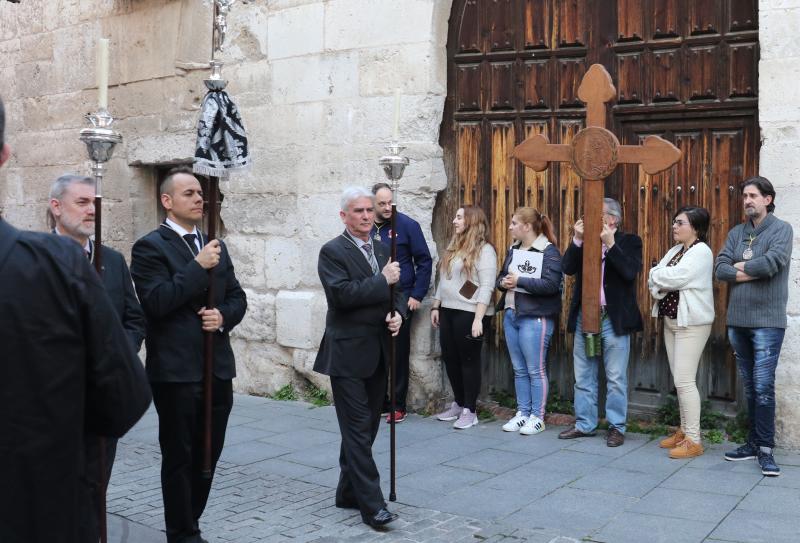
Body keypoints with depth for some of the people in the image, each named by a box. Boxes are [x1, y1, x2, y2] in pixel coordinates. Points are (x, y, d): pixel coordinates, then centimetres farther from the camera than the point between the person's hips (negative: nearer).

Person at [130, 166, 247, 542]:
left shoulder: (215, 247, 14)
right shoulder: (151, 247, -7)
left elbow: (237, 297, 14)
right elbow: (157, 302, -18)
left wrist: (224, 315, -7)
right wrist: (199, 266, -19)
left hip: (217, 367, 6)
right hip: (176, 370, -6)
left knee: (208, 454, 14)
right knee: (179, 456, 6)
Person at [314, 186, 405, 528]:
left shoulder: (382, 250, 14)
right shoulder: (332, 252, -8)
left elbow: (396, 292, 18)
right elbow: (342, 293, -22)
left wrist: (397, 313, -3)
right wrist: (382, 280, -16)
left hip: (378, 354, 7)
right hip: (348, 354, -7)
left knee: (366, 427, 14)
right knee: (358, 430, -4)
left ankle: (348, 493, 27)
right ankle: (372, 505, -1)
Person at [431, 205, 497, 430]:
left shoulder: (484, 250, -10)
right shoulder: (453, 248, 15)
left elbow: (486, 287, -16)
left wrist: (478, 319, -21)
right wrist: (436, 307, 15)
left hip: (468, 313, -8)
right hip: (448, 311, 8)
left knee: (469, 361, 0)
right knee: (450, 359, 12)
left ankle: (470, 411, 8)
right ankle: (458, 403, 26)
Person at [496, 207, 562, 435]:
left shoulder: (549, 251, -10)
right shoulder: (513, 249, 14)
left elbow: (550, 284, -21)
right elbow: (501, 277, 20)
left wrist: (519, 281, -19)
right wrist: (503, 283, -3)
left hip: (534, 318, -7)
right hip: (511, 314, 7)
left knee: (535, 370, -1)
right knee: (519, 369, 13)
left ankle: (537, 417, 9)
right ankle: (522, 413, 22)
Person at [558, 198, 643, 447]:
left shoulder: (629, 242, 0)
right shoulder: (583, 241, 9)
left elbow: (630, 272, -16)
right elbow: (567, 268, -4)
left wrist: (610, 243, -20)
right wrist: (577, 240, -14)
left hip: (614, 320, -4)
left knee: (616, 378, 3)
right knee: (583, 377, 11)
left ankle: (616, 427, 14)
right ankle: (584, 424, 21)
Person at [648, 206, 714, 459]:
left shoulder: (701, 251, -11)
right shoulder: (675, 250, 15)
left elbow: (674, 277, -23)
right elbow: (654, 282, 7)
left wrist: (657, 275, -4)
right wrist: (662, 287, -13)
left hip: (691, 322, -9)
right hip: (671, 320, 9)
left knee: (684, 380, -10)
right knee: (679, 380, 12)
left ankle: (694, 440, -5)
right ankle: (684, 431, 21)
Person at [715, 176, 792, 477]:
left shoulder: (781, 229, -3)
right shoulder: (736, 233, 12)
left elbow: (772, 262, -19)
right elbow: (720, 269, 1)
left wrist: (740, 266, -5)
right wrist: (754, 272, -12)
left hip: (767, 321, -5)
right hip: (737, 320, 5)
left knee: (763, 387, -7)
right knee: (749, 387, 12)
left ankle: (765, 450, 1)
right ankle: (753, 443, 20)